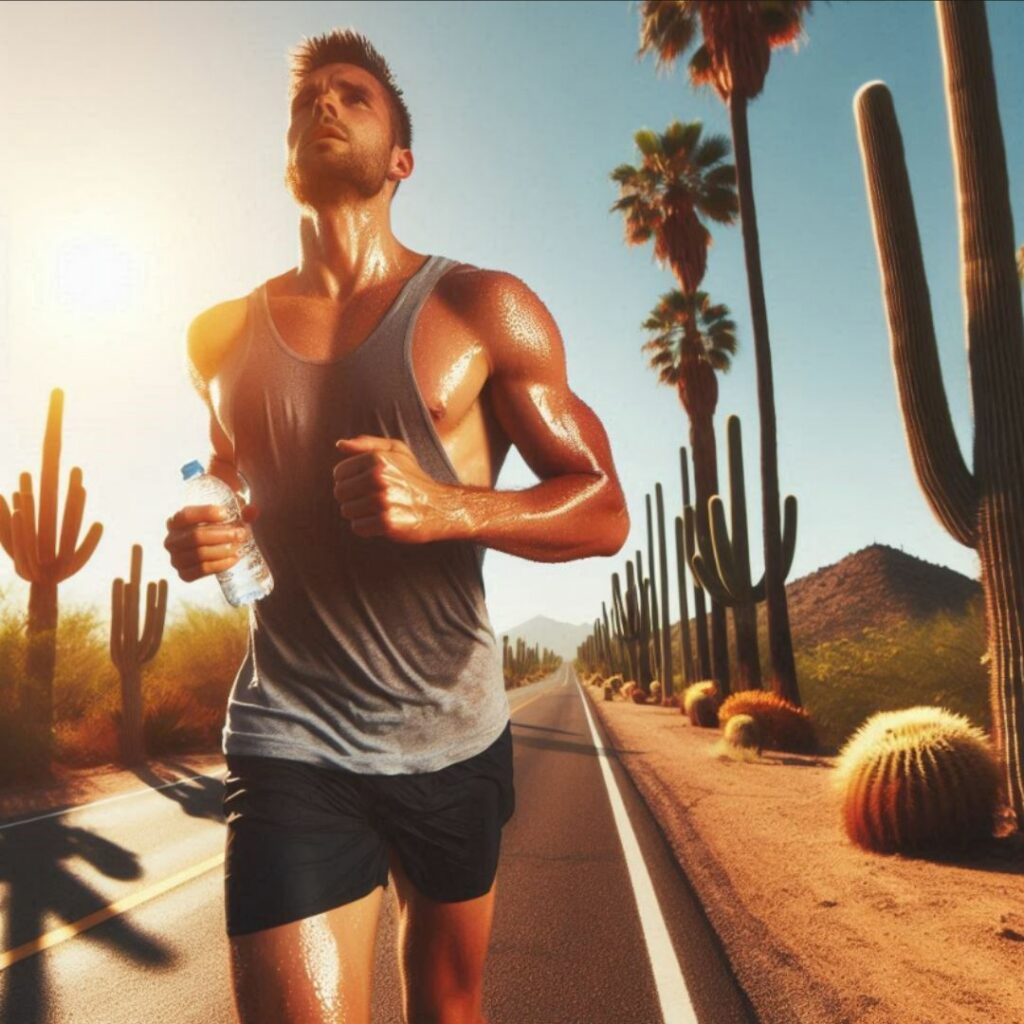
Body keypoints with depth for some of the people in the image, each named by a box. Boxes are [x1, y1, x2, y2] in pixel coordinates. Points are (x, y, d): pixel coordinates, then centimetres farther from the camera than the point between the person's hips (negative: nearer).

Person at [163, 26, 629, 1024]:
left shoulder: (481, 308, -4)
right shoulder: (224, 337, 5)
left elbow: (604, 510, -6)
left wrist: (446, 506, -25)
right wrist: (196, 538, -4)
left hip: (455, 737, 0)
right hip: (290, 744, 1)